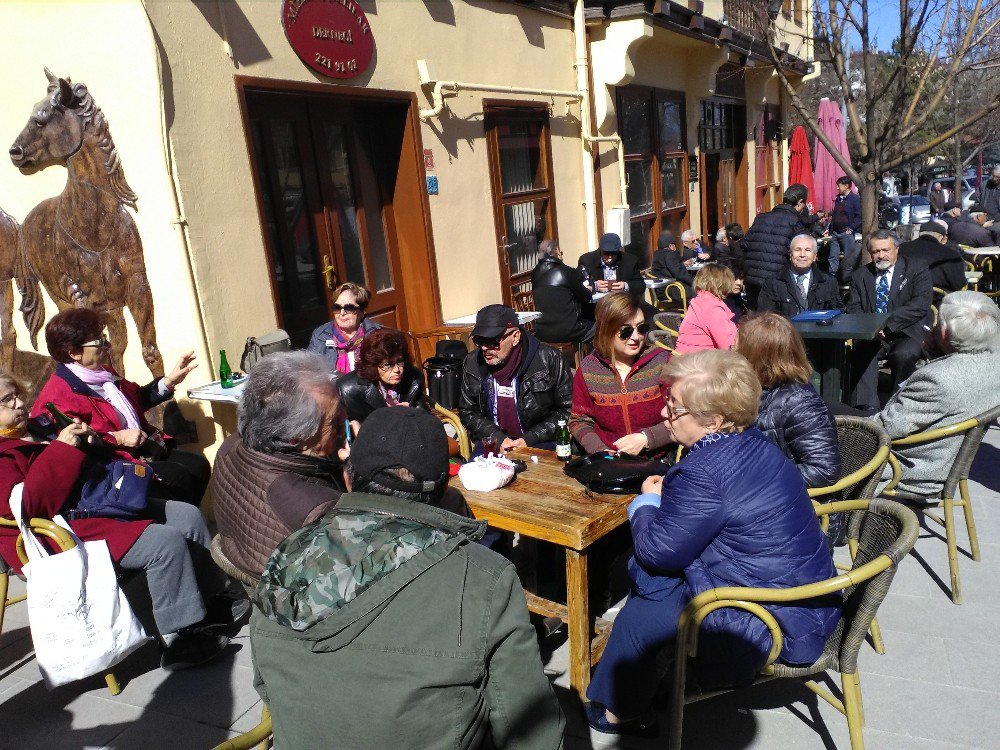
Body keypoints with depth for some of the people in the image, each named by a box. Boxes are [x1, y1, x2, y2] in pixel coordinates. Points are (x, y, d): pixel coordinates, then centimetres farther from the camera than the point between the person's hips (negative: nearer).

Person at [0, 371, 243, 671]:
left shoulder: (33, 431, 18)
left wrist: (87, 442, 4)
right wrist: (63, 450, -25)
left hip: (96, 505, 10)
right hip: (65, 533, -10)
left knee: (187, 516, 4)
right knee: (167, 542, -25)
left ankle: (214, 599, 16)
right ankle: (178, 640, -13)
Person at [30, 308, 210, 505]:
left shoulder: (102, 373, 18)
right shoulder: (58, 395, -13)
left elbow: (137, 399, 32)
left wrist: (169, 381, 21)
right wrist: (117, 438, -22)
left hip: (144, 450, 9)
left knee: (198, 465, -6)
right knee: (177, 477, -24)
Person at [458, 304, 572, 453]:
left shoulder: (549, 360, -9)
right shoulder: (472, 363, 2)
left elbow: (567, 410, -4)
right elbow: (467, 412, 9)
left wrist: (529, 440, -13)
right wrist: (498, 439, -8)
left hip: (540, 444, -2)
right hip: (492, 444, 3)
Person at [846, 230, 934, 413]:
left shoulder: (916, 270, 6)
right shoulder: (860, 275, 17)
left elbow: (921, 303, -8)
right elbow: (853, 308, 9)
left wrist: (887, 324, -20)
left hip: (908, 332, -2)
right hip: (871, 335, 2)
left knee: (903, 355, -34)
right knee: (860, 350, -31)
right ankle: (867, 407, -34)